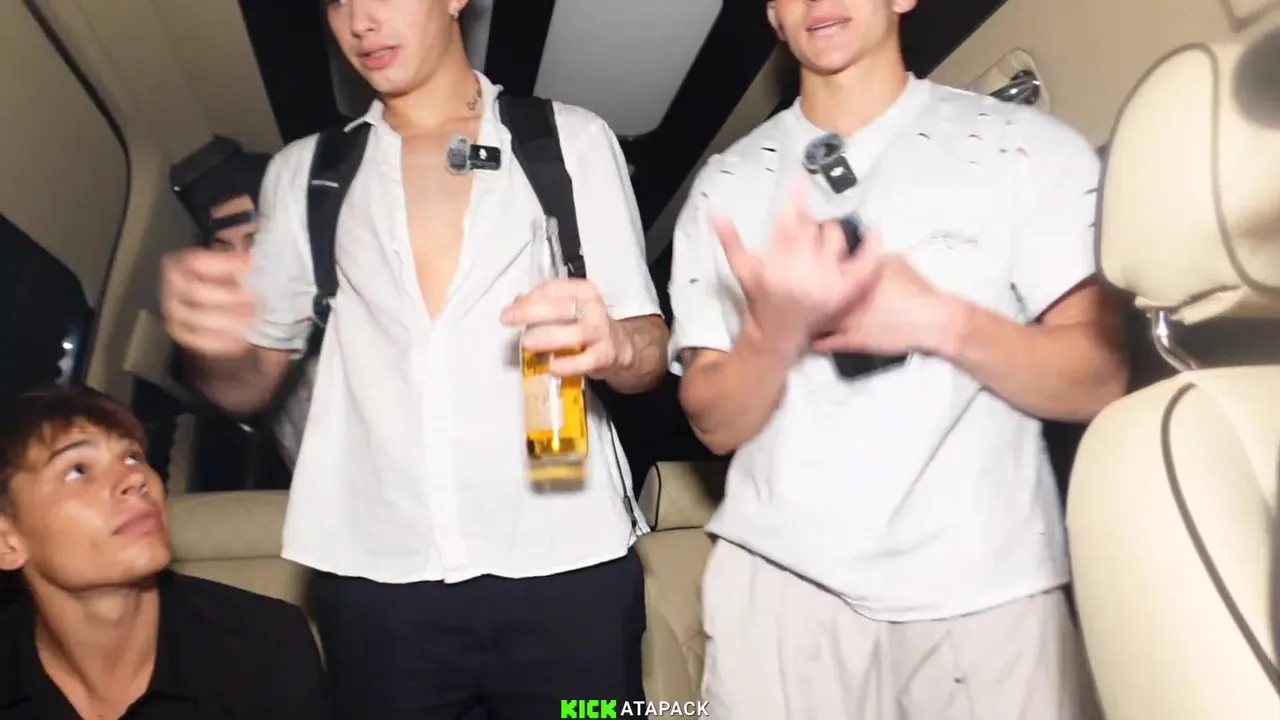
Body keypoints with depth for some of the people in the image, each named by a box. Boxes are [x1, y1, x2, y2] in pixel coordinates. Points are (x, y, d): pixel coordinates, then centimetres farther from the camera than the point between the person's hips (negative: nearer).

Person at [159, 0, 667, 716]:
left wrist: (611, 345, -21)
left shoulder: (574, 140, 3)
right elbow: (250, 382, 10)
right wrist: (214, 341, -13)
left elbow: (650, 349, 1)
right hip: (376, 580, 2)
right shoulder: (303, 173, 10)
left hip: (564, 565, -1)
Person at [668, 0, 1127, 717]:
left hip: (987, 589, 0)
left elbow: (1099, 380, -2)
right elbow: (717, 422, 0)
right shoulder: (727, 183, 5)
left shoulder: (1030, 147, -1)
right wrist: (775, 326, -19)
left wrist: (941, 320, -17)